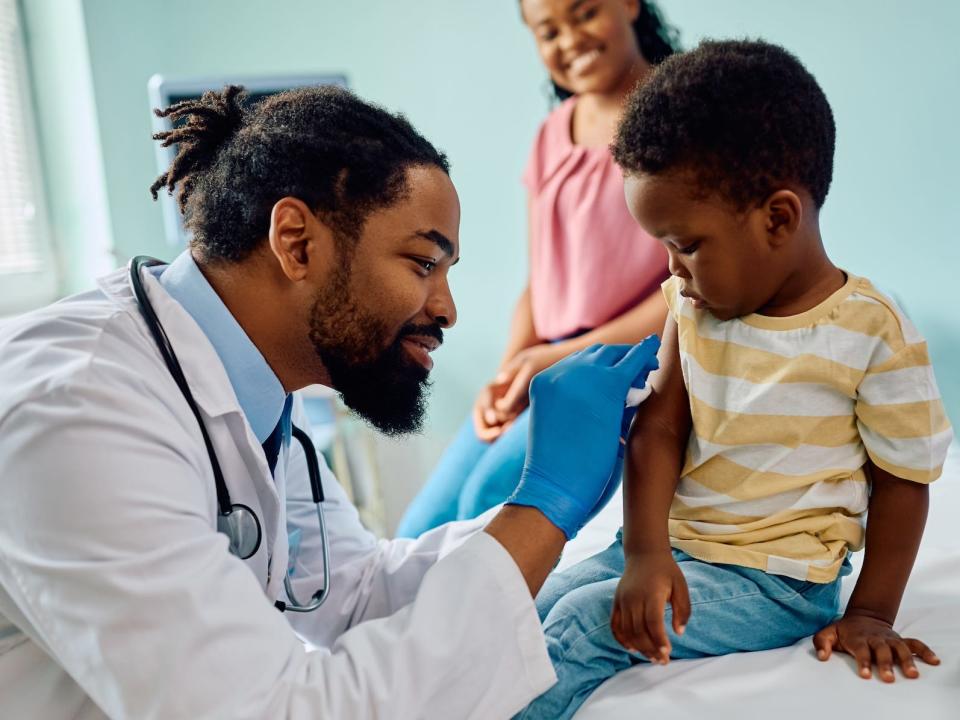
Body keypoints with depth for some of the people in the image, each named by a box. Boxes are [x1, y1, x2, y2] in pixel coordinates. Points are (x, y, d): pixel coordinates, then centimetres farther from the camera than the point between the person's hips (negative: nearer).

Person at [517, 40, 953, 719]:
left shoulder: (875, 335, -15)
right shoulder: (696, 304, 0)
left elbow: (902, 480, -6)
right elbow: (658, 430, -6)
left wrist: (871, 615, -7)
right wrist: (645, 554, -18)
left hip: (776, 579, -5)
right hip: (672, 543, 6)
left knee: (580, 626, -19)